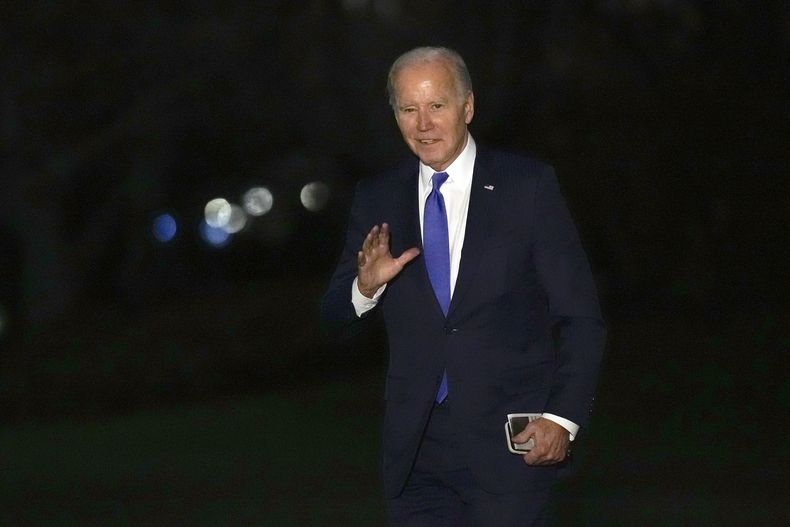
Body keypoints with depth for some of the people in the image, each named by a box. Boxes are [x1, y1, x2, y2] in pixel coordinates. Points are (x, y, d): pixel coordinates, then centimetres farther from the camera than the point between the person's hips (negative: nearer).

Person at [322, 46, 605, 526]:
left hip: (510, 441, -3)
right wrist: (366, 286, -13)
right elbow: (335, 314, 10)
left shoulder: (529, 186, -2)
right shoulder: (377, 199, 8)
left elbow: (580, 317, -2)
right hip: (415, 449, 3)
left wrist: (564, 418, -12)